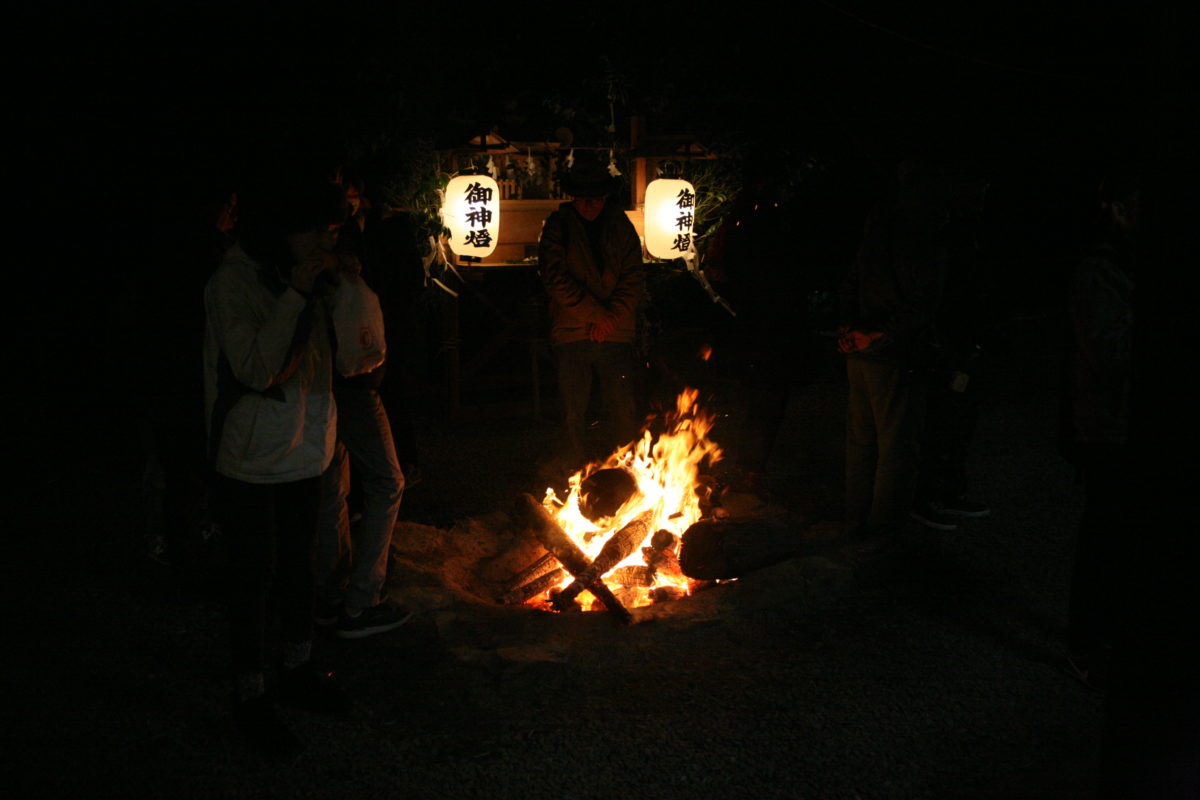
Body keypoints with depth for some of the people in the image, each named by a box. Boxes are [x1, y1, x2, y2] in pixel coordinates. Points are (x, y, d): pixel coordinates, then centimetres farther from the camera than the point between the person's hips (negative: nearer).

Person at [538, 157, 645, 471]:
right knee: (574, 415, 5)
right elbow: (555, 279, -8)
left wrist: (612, 318, -10)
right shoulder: (558, 226, 3)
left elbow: (634, 280, 4)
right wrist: (597, 313, -13)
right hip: (572, 334, -1)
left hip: (616, 333, 1)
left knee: (625, 415, -1)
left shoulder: (621, 227, 9)